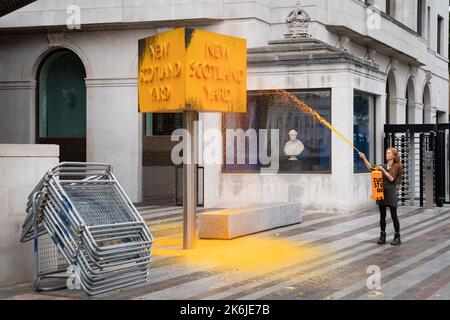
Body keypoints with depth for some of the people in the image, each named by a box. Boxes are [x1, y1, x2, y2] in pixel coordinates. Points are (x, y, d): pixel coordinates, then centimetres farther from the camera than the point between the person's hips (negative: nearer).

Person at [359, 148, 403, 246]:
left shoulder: (397, 167, 0)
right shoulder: (382, 166, 13)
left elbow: (392, 178, -11)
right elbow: (370, 168, 3)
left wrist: (383, 170, -15)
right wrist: (364, 158, -7)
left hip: (391, 193, -4)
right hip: (381, 192, 4)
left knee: (393, 215, -3)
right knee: (382, 215, 7)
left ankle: (397, 237, 2)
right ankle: (382, 236, 13)